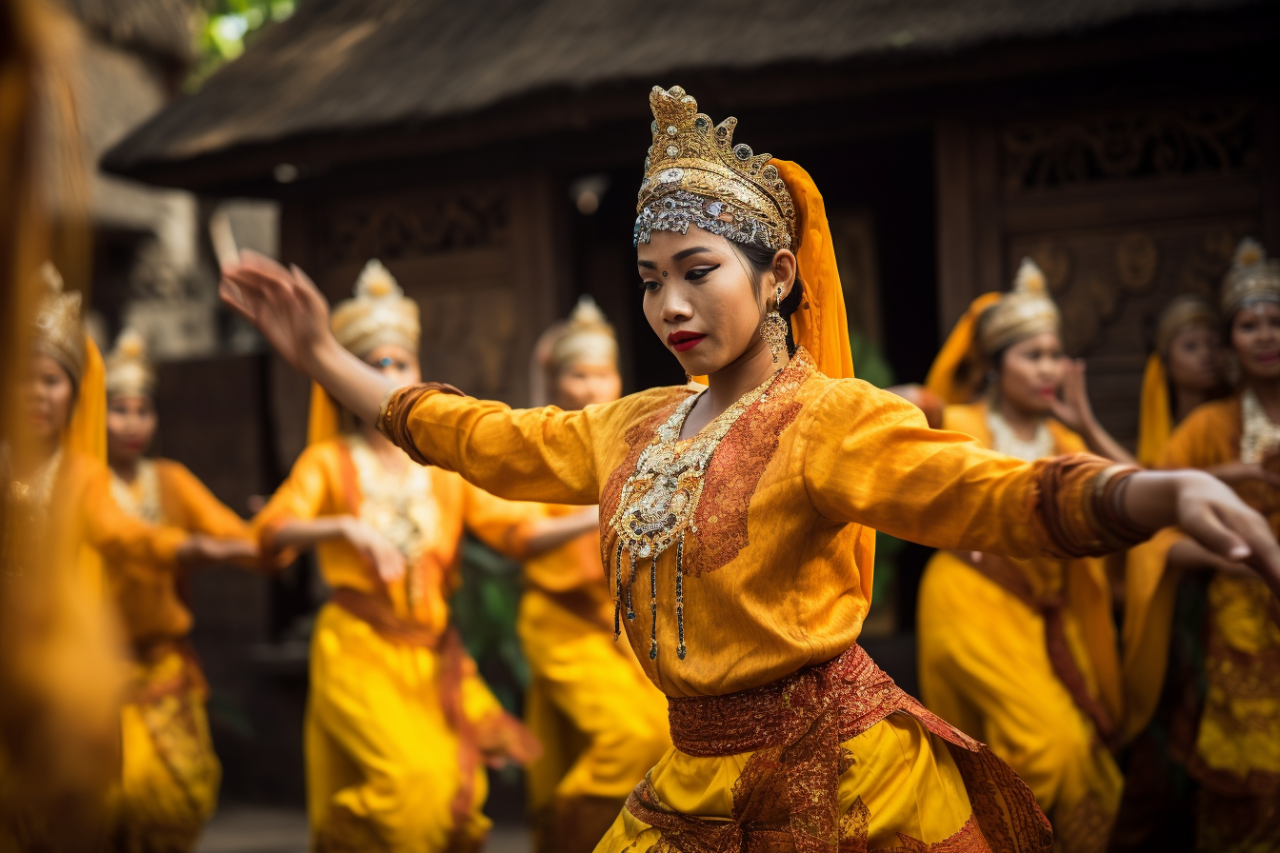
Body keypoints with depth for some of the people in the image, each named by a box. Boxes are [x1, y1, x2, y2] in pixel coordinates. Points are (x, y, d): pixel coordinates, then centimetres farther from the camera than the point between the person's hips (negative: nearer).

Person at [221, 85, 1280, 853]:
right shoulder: (634, 428, 8)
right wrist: (325, 357, 15)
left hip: (838, 766, -6)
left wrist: (1163, 491, -45)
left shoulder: (827, 418, -13)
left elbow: (990, 490, -27)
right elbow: (478, 436, 16)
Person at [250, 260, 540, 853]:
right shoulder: (329, 461, 3)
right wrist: (345, 527, -33)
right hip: (358, 650, -4)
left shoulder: (448, 465, 12)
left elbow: (515, 531, 0)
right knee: (413, 780, -21)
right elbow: (272, 532, -14)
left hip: (432, 655, 4)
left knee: (458, 798, -2)